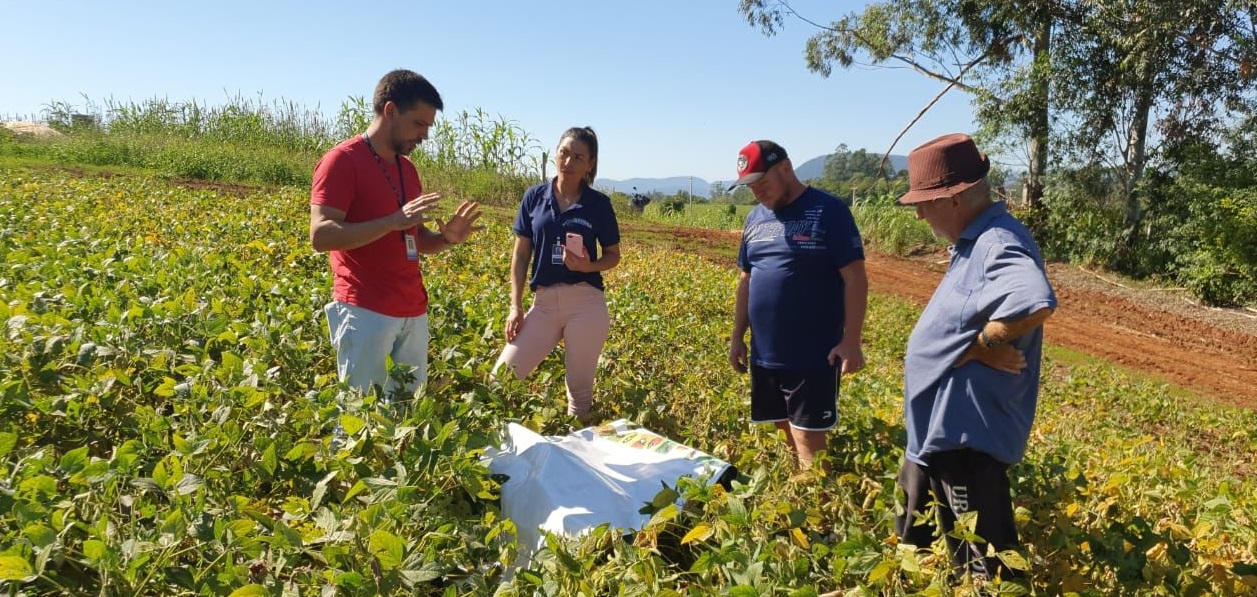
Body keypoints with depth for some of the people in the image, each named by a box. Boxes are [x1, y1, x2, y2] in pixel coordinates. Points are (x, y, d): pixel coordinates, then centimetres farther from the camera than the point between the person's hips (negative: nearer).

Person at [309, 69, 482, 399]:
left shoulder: (408, 168, 16)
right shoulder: (342, 160, -7)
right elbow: (321, 235, -16)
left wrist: (447, 238, 0)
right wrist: (394, 220, -24)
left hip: (414, 311, 7)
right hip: (365, 311, -7)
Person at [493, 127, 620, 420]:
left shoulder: (599, 204, -1)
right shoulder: (534, 197, 4)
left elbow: (613, 255, 7)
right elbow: (520, 255, 7)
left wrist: (588, 266, -15)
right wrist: (515, 306, 1)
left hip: (586, 302, -2)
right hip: (544, 301, 2)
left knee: (580, 387, 6)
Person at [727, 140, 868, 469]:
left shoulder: (828, 210, -9)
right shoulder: (755, 217, 10)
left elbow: (855, 277, -11)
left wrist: (851, 341, -16)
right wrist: (737, 336, 15)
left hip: (814, 356, -6)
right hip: (764, 354, 6)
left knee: (808, 445, -2)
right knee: (785, 437, 14)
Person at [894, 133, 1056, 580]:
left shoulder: (1000, 245, -24)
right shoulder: (974, 241, 8)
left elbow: (1036, 305, -43)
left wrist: (981, 343, -26)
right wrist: (983, 346, -11)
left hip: (969, 436, -11)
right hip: (940, 429, 11)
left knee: (982, 563, 6)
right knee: (913, 542, 28)